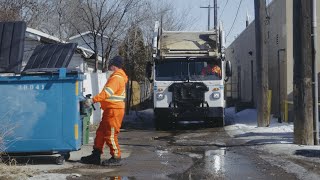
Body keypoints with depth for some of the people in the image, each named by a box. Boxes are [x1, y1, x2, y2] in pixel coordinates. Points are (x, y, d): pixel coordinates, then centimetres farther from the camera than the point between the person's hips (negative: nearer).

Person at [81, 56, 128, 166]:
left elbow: (107, 93, -27)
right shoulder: (118, 76, 19)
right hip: (110, 109, 11)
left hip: (114, 110, -11)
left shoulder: (116, 78, -16)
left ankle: (116, 157, 3)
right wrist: (95, 100, 17)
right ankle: (96, 156, 17)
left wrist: (93, 100, -29)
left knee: (110, 135, -5)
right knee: (101, 132, 12)